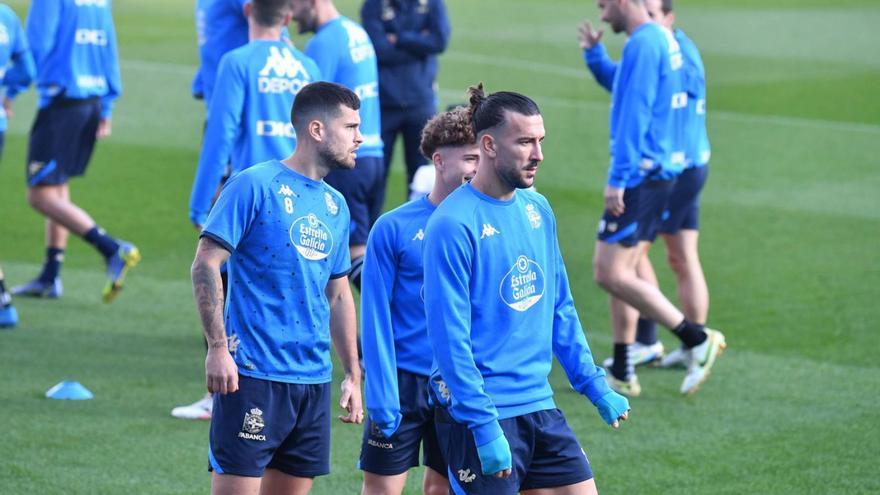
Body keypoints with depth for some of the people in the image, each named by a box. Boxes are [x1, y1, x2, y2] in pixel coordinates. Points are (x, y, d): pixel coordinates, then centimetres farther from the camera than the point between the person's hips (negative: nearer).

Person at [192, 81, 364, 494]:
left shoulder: (336, 205, 15)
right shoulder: (255, 186, -7)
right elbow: (205, 264, -10)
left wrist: (353, 375, 18)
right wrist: (217, 348, -17)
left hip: (314, 379, 7)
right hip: (253, 373, -7)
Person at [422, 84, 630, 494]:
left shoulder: (538, 210, 9)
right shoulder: (453, 224, -15)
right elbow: (450, 337, -18)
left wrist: (595, 386, 14)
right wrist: (483, 426, -22)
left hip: (539, 405, 7)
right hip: (479, 413, -7)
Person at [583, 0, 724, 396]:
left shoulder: (643, 45, -16)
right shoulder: (664, 41, 15)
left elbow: (634, 115, -21)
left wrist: (617, 180, -21)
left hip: (640, 176, -10)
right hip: (660, 171, 10)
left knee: (611, 274, -10)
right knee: (617, 272, 13)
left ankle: (696, 339, -9)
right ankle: (622, 374, 16)